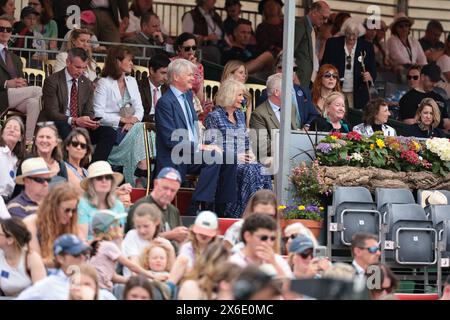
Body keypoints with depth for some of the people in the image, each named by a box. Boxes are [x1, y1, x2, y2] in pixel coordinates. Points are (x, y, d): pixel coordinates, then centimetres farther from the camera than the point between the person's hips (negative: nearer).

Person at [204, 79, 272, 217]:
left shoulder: (240, 115, 23)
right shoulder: (214, 116, 1)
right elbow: (211, 145, -6)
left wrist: (250, 153, 3)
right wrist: (234, 157, -14)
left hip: (243, 161, 6)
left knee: (261, 170, -26)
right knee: (249, 171, -34)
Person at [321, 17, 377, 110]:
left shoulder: (367, 47, 4)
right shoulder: (332, 43, 4)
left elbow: (373, 71, 5)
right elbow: (324, 66, 7)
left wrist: (369, 76, -17)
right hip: (336, 92, 0)